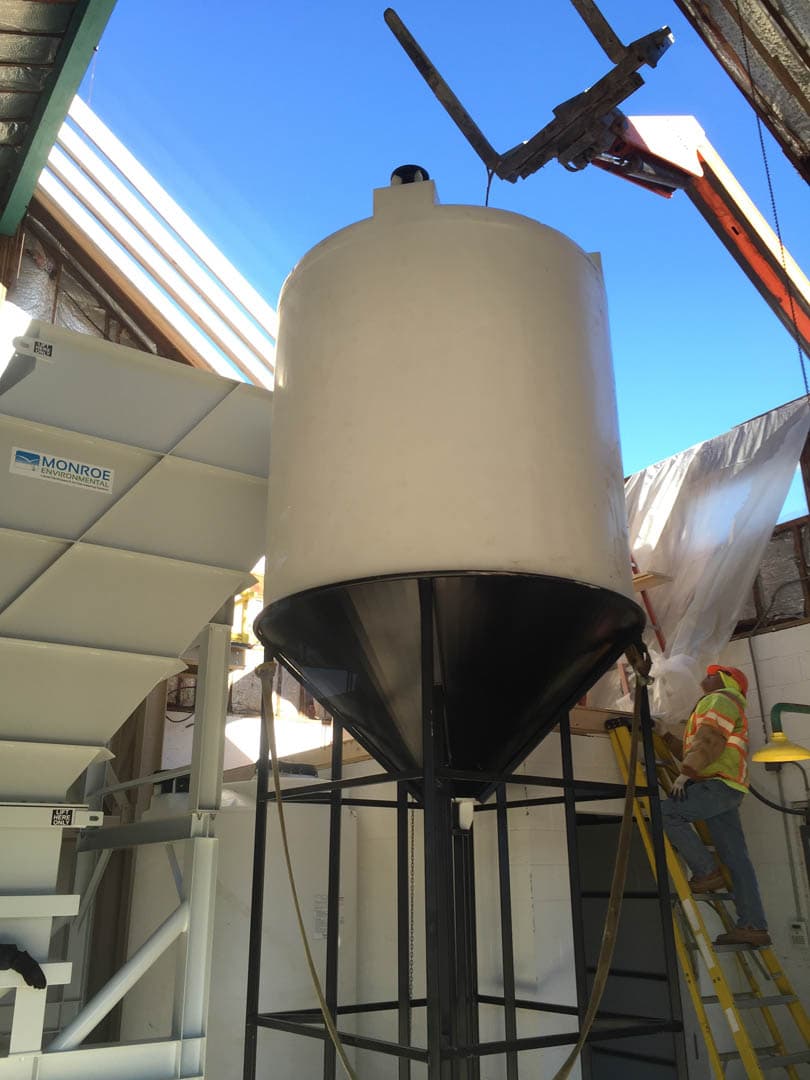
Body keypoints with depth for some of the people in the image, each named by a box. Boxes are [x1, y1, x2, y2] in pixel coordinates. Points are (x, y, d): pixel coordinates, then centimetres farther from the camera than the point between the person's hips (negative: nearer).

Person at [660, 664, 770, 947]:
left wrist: (685, 773, -20)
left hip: (718, 785, -10)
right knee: (735, 858, 4)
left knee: (666, 812, -20)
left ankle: (706, 872, -15)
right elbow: (697, 742, 28)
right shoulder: (720, 705, 31)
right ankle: (754, 925, 2)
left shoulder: (720, 700, -1)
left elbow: (709, 740, -15)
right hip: (725, 788, 10)